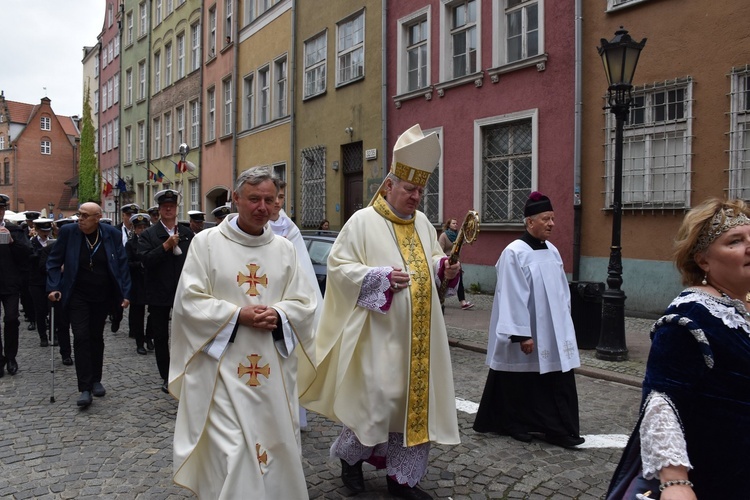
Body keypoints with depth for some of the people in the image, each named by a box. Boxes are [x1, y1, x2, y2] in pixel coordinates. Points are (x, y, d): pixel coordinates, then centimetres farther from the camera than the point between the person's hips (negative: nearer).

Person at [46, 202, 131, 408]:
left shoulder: (112, 234, -7)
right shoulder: (68, 232, -8)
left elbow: (122, 265, -4)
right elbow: (54, 261, -1)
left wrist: (125, 293, -7)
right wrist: (53, 287, -11)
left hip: (103, 296, 1)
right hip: (77, 296, -1)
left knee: (96, 337, 13)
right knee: (81, 338, -8)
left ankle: (96, 380, 27)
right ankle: (85, 389, -5)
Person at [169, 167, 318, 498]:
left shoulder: (284, 249, 7)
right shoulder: (206, 242, -2)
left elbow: (304, 302, 6)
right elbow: (190, 301, -6)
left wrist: (278, 315, -15)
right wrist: (238, 315, -17)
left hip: (273, 370, 4)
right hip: (222, 367, -3)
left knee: (276, 444, 13)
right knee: (229, 452, -6)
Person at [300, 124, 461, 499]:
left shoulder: (422, 223, 11)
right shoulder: (363, 221, -8)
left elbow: (433, 261, 20)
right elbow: (339, 267, -10)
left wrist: (445, 268, -3)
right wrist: (383, 276, -22)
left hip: (418, 333, 7)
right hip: (380, 332, -6)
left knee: (416, 400, 10)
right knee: (379, 400, -3)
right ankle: (350, 454, 27)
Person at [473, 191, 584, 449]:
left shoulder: (552, 251, 7)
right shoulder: (514, 253, -16)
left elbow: (562, 290, 14)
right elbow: (512, 297, -19)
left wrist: (563, 324, 13)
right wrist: (522, 334, -20)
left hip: (552, 332, 7)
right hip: (525, 332, -7)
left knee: (558, 383, 7)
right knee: (520, 382, 8)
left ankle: (559, 430, 16)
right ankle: (513, 424, 26)